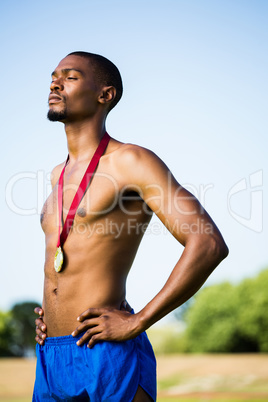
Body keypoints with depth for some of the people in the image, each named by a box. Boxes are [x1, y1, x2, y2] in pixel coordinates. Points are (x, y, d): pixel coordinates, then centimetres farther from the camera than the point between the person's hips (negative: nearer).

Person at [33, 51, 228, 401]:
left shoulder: (131, 161, -6)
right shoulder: (59, 175, 17)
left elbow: (209, 244, -17)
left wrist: (136, 322, -16)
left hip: (108, 357, -7)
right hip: (49, 362, 7)